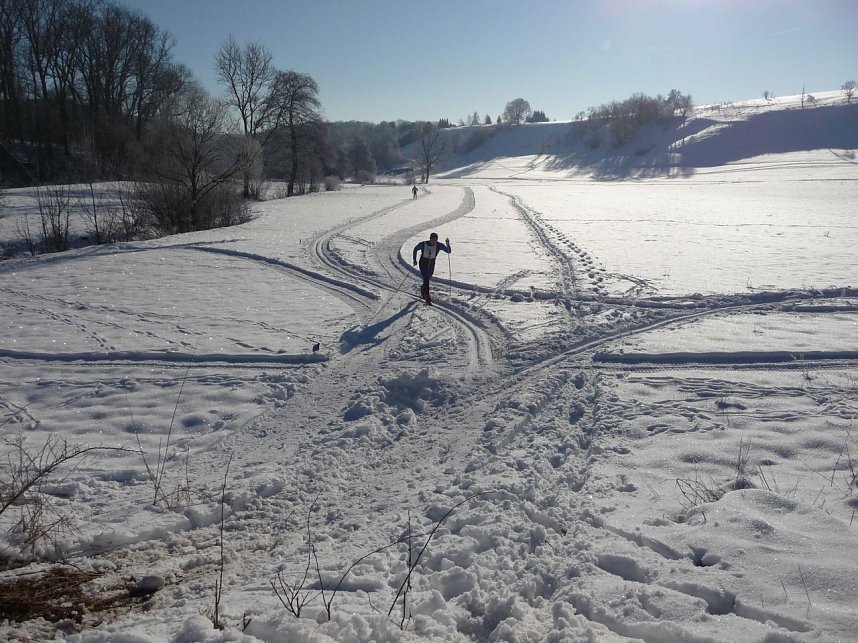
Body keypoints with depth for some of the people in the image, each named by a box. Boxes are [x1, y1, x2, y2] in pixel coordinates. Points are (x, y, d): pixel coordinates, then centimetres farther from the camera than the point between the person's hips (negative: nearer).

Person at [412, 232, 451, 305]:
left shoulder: (439, 245, -17)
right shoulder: (423, 244, -21)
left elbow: (449, 251, -21)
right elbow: (415, 249, -2)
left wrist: (447, 244, -39)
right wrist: (415, 260, -2)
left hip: (431, 264, 3)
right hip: (423, 263, -3)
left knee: (428, 279, 18)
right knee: (426, 279, -16)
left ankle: (422, 289, 51)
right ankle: (427, 298, -12)